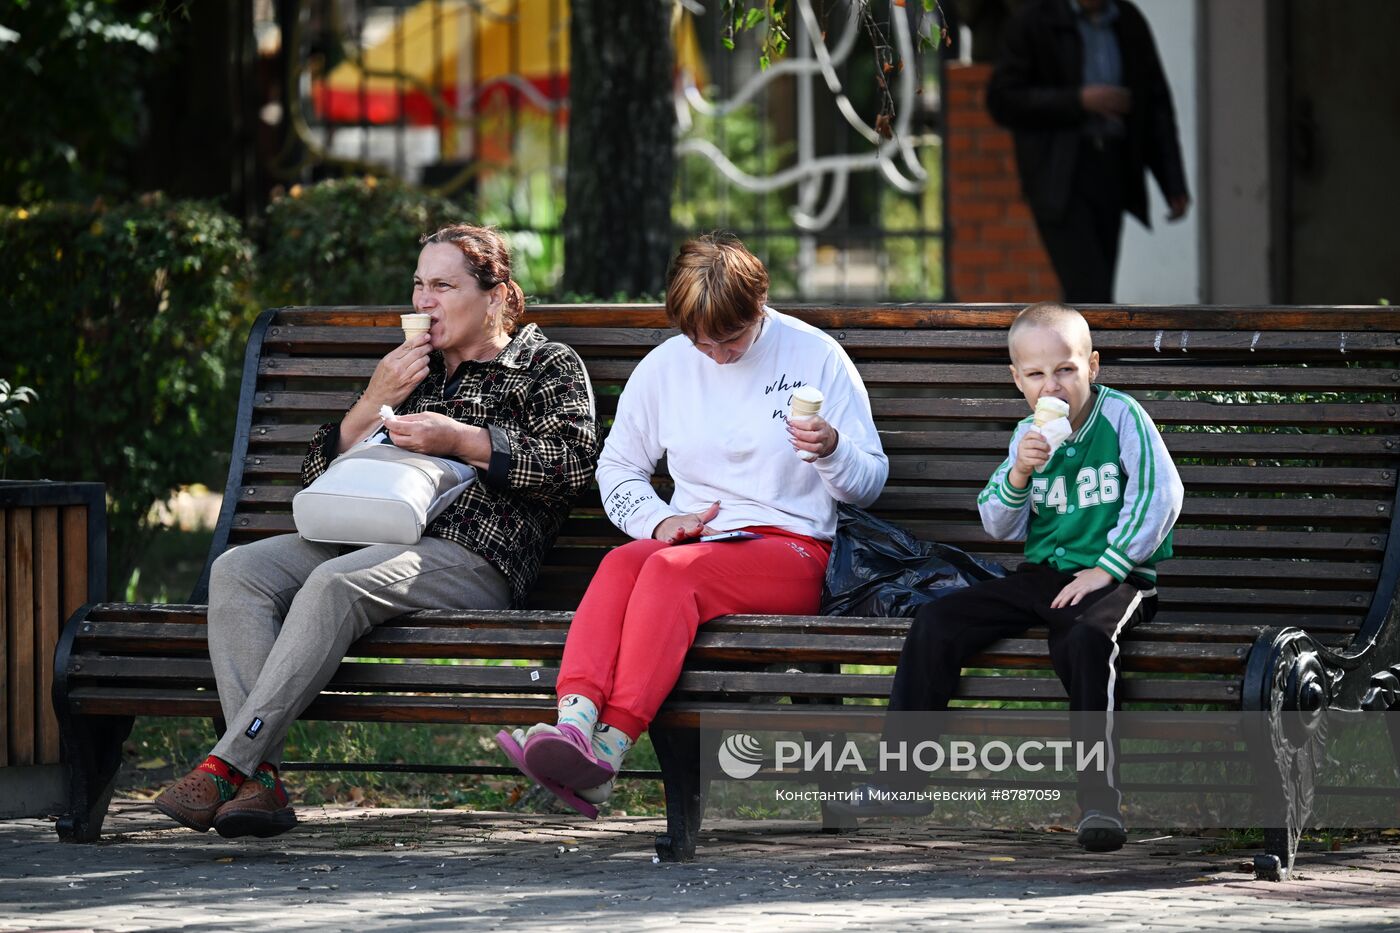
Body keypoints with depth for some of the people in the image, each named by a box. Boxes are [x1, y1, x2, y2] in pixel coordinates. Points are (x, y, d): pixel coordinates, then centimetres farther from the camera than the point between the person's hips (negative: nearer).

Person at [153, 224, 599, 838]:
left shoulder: (550, 367, 15)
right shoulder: (410, 370, 31)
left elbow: (571, 461, -5)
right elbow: (318, 473, 25)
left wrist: (459, 439, -11)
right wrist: (375, 402, 9)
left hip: (472, 554, -7)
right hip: (369, 542, 7)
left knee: (335, 583, -36)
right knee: (237, 570, -21)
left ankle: (227, 766, -40)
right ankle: (259, 782, -34)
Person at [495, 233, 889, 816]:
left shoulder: (815, 356, 4)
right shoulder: (664, 368, 13)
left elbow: (869, 484, 8)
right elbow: (617, 467, 22)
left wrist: (832, 450, -15)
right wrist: (660, 520, 2)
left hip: (792, 550, -4)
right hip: (694, 538, 4)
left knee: (670, 569, -35)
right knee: (621, 563, -33)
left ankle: (608, 748, -51)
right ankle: (573, 722, -56)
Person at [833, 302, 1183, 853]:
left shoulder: (1120, 417, -5)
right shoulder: (1029, 436, 11)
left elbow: (1160, 495, -10)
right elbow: (999, 527, 11)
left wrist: (1107, 567, -14)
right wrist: (1018, 475, -10)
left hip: (1114, 579, -6)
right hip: (1042, 574, 6)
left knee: (1083, 639, -39)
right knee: (935, 622, -8)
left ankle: (1100, 799, -35)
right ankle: (897, 780, -4)